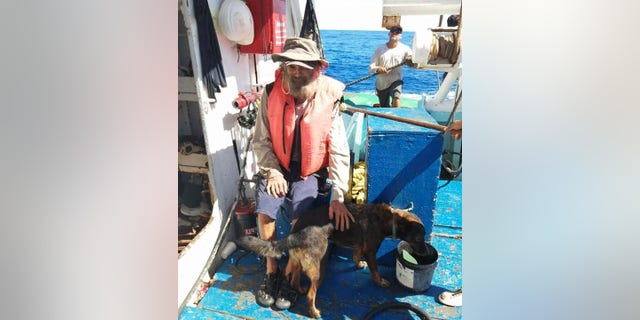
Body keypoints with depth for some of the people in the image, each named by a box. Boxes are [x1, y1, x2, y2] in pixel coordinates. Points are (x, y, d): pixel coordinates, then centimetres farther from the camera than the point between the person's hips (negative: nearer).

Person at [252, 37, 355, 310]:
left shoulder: (328, 100, -17)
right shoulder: (271, 94, -13)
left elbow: (339, 151, -15)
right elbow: (261, 141, -5)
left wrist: (338, 196, -18)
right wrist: (272, 172, -15)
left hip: (309, 172, -1)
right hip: (278, 168, 2)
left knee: (301, 220, -20)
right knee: (264, 212, -17)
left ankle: (289, 276, 6)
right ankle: (271, 271, 9)